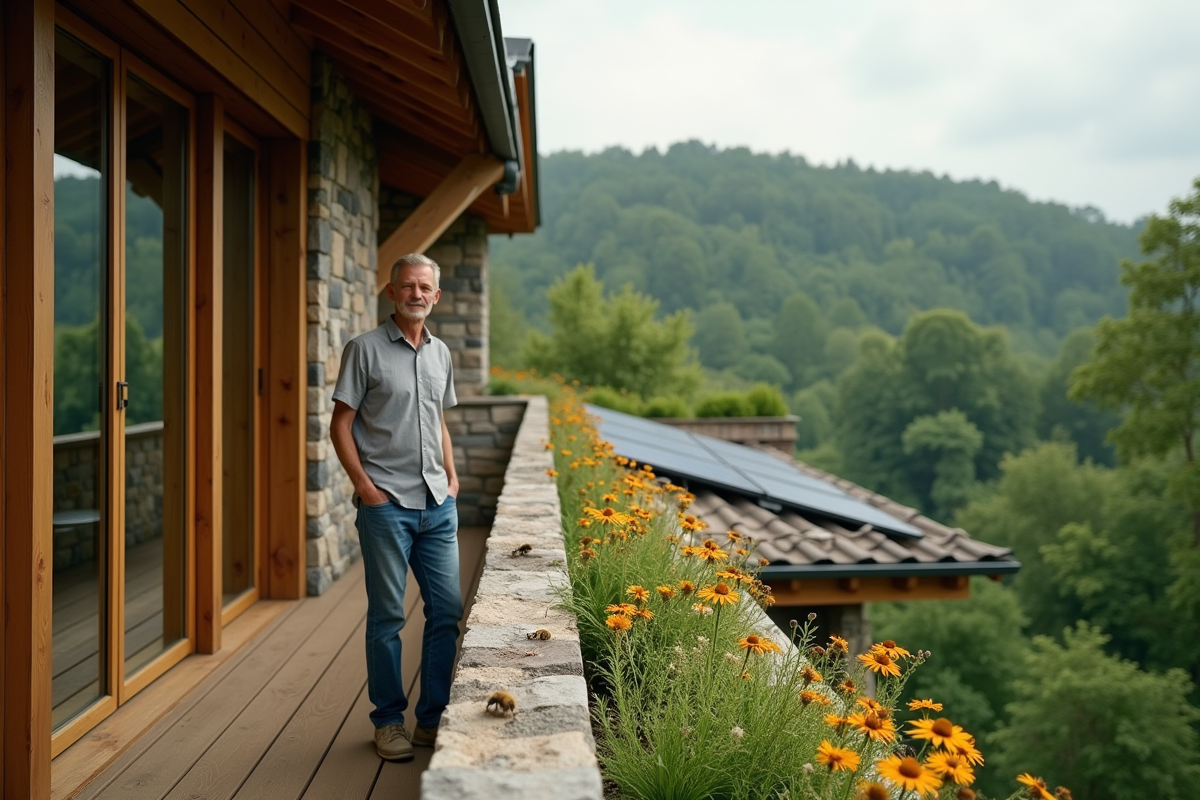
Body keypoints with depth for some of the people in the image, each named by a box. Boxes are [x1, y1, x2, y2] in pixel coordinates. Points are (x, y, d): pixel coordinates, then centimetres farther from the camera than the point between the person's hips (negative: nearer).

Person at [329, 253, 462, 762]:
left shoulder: (440, 353, 14)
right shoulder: (365, 349, -3)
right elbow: (341, 424, -4)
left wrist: (451, 475, 12)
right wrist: (363, 484, -11)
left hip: (437, 503, 6)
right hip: (386, 503, -5)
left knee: (448, 609, 6)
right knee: (387, 615, 2)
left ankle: (434, 718, 20)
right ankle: (389, 721, 16)